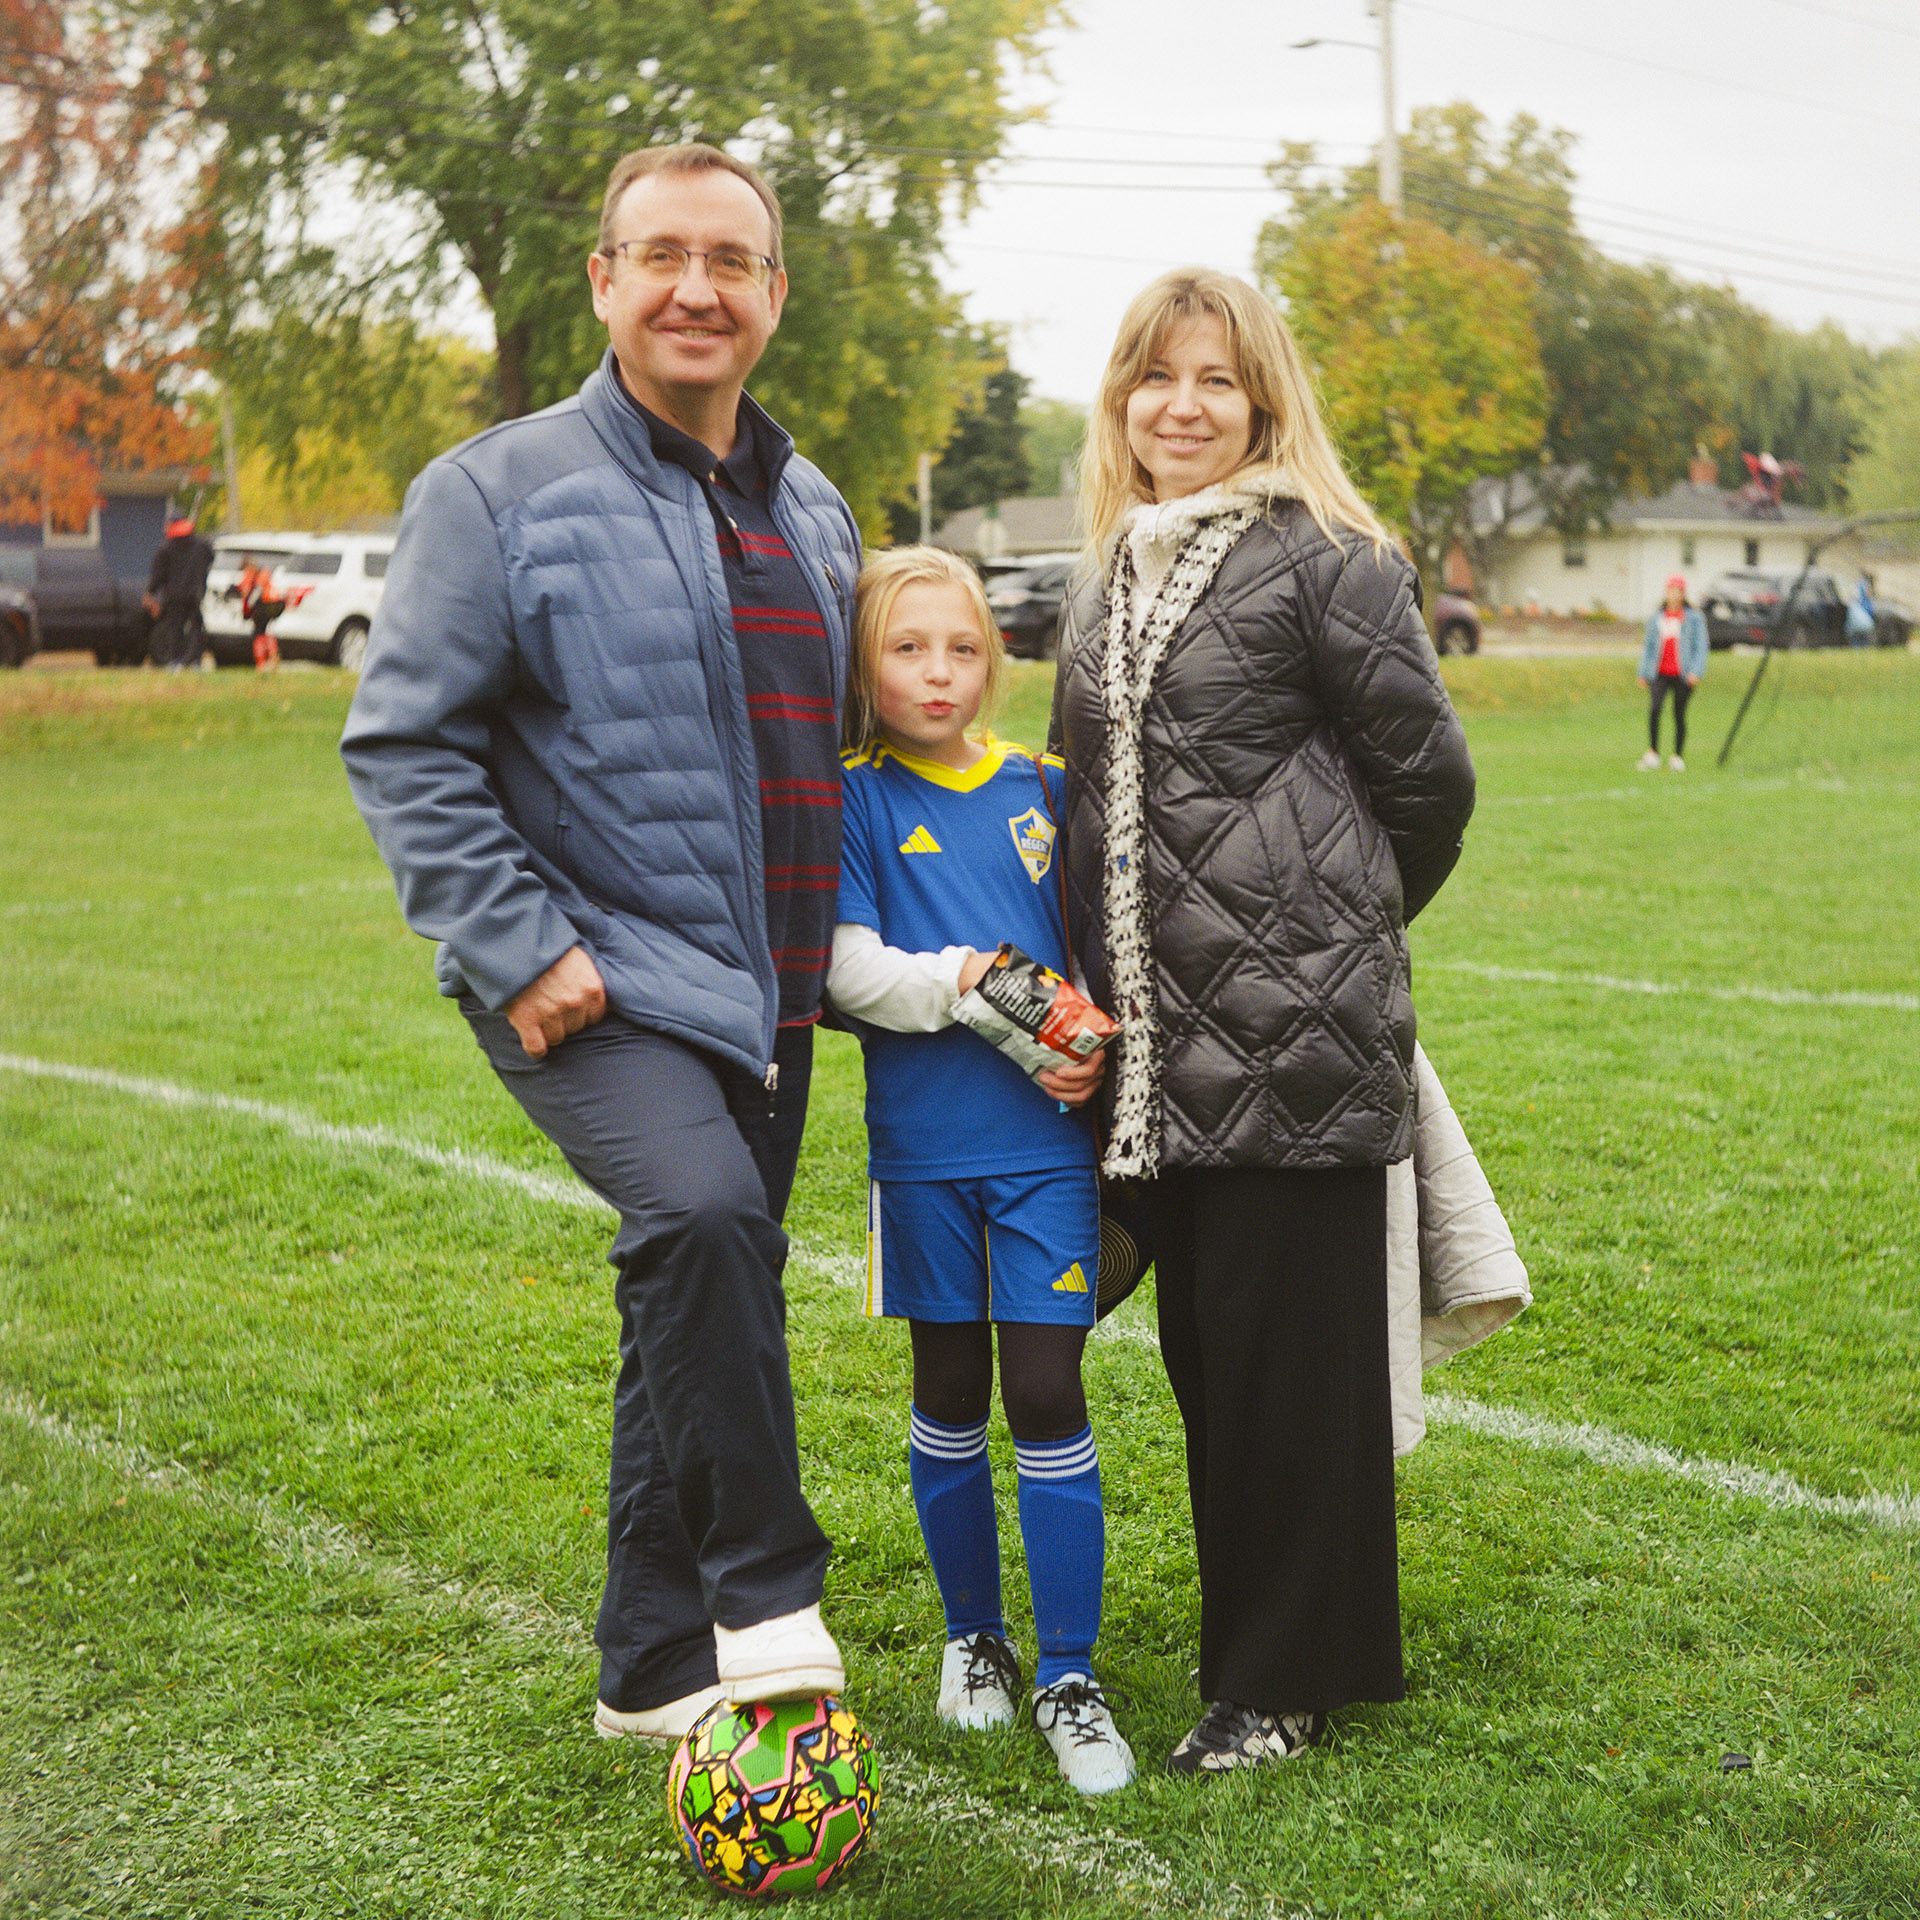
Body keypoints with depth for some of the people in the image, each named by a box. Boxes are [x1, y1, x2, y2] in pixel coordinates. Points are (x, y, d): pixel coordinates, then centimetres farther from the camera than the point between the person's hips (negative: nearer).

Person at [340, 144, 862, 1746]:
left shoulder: (815, 514, 14)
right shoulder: (502, 490, -5)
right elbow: (404, 744, -8)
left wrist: (830, 958, 16)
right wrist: (519, 947, -17)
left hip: (763, 996, 7)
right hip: (594, 985, -6)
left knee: (703, 1317, 12)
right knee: (706, 1217, -31)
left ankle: (659, 1670, 25)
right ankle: (766, 1601, -16)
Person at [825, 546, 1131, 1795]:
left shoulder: (1040, 789, 7)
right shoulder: (855, 801, -1)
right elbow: (845, 964, -10)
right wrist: (955, 984, -23)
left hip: (1047, 1132, 1)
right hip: (924, 1138, -1)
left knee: (1046, 1390, -2)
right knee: (950, 1390, 11)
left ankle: (1070, 1677, 7)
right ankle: (974, 1636, 29)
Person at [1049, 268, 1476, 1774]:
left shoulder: (1324, 559, -6)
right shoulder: (1110, 586, 16)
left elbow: (1429, 771, -4)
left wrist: (1342, 922, 8)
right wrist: (1086, 997, 14)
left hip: (1297, 1029, -7)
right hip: (1163, 1039, 7)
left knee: (1293, 1342, 0)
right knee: (1203, 1341, 13)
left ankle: (1292, 1678, 12)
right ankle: (1254, 1637, 27)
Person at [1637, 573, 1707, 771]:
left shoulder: (1694, 618, 3)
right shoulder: (1656, 618, 12)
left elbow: (1701, 645, 1)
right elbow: (1648, 645, 19)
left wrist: (1695, 671, -11)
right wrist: (1644, 673, 14)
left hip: (1683, 675, -2)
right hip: (1660, 673, 2)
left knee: (1679, 714, 3)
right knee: (1655, 708, -19)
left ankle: (1678, 755, 16)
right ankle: (1653, 751, -12)